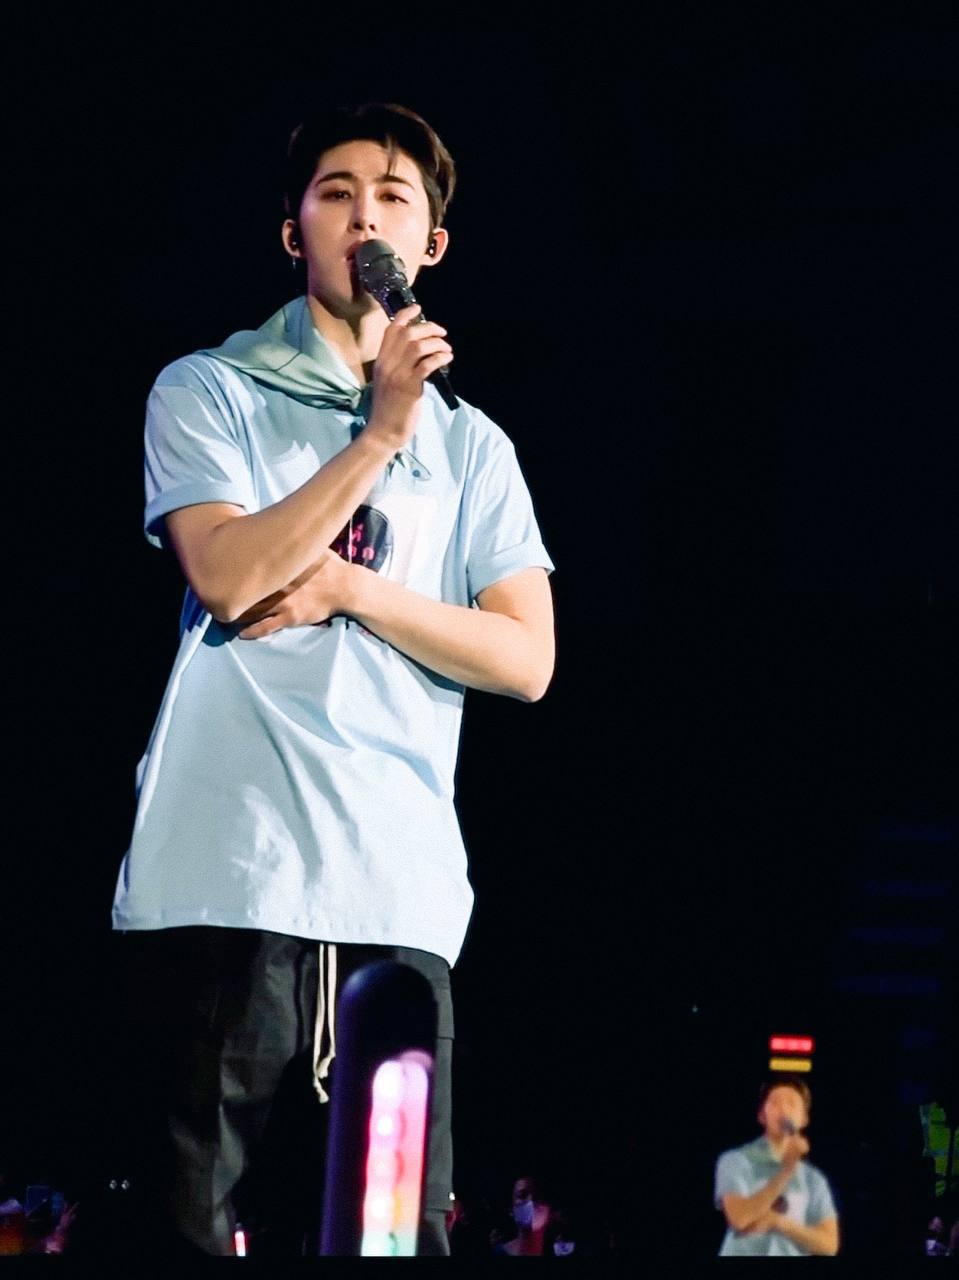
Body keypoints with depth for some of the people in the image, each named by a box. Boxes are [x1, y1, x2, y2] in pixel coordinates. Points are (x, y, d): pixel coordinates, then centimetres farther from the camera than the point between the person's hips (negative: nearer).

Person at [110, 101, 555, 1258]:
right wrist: (383, 433, -11)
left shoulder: (472, 447, 19)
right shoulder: (209, 393, 10)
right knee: (191, 1222, -5)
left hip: (401, 894, 3)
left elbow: (526, 659, 8)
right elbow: (225, 574, -8)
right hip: (226, 875, -3)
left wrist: (348, 588, -3)